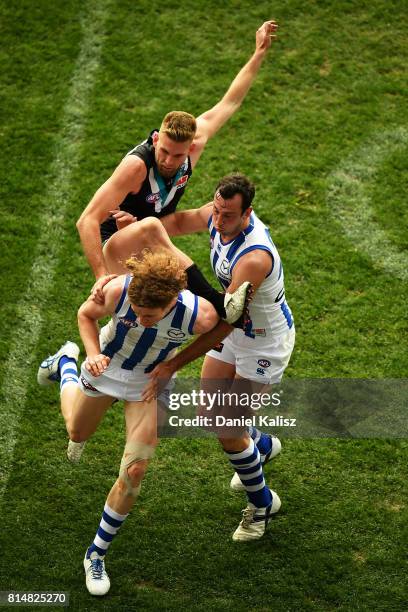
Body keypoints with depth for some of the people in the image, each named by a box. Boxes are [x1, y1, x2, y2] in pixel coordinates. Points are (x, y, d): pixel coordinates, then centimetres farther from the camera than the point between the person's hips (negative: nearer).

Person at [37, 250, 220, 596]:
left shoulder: (201, 316, -38)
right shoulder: (118, 290, -36)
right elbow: (86, 314, -13)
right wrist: (94, 353, -28)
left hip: (152, 383, -1)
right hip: (106, 368, 1)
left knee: (134, 472, -9)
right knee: (78, 432, 27)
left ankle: (97, 554, 12)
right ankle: (66, 366, 59)